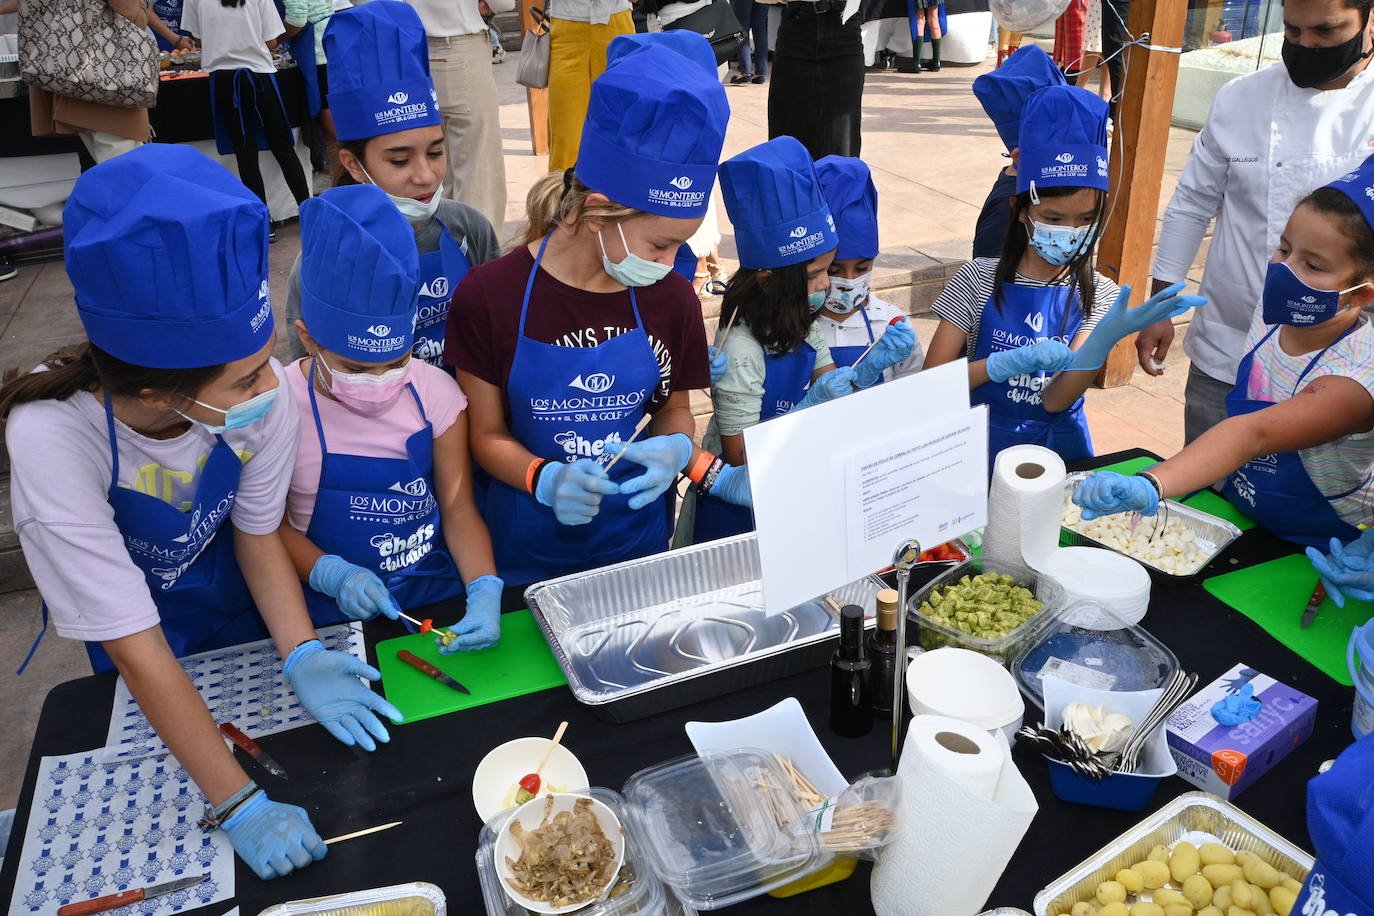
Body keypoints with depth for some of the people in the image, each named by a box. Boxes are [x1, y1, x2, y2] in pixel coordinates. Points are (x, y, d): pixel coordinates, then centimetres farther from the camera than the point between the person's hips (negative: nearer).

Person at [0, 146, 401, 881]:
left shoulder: (261, 394, -34)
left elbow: (258, 532, -15)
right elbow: (137, 647, -35)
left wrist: (302, 655, -29)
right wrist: (239, 806, -35)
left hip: (233, 594, 2)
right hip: (129, 625, -2)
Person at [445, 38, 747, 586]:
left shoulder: (671, 300, -7)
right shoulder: (490, 296, -16)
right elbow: (487, 436, -8)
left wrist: (676, 448, -16)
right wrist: (547, 479, -28)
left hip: (637, 539, 3)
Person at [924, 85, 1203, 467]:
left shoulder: (1100, 296, 1)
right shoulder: (980, 279, -4)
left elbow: (1055, 401, -12)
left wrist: (1104, 338, -27)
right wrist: (1009, 362, -21)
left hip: (1060, 444, 2)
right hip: (986, 440, -1)